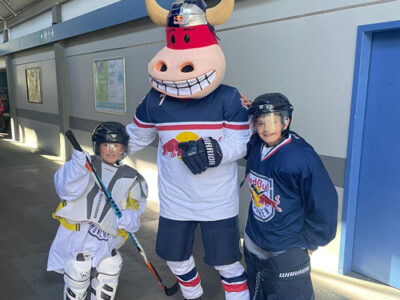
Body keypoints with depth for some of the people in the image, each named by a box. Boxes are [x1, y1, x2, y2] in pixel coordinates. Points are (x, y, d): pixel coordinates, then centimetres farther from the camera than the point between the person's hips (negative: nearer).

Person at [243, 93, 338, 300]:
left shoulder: (302, 157, -24)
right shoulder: (254, 147, -6)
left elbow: (323, 204, -18)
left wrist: (311, 241, -9)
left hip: (287, 254, -6)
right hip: (252, 245, 6)